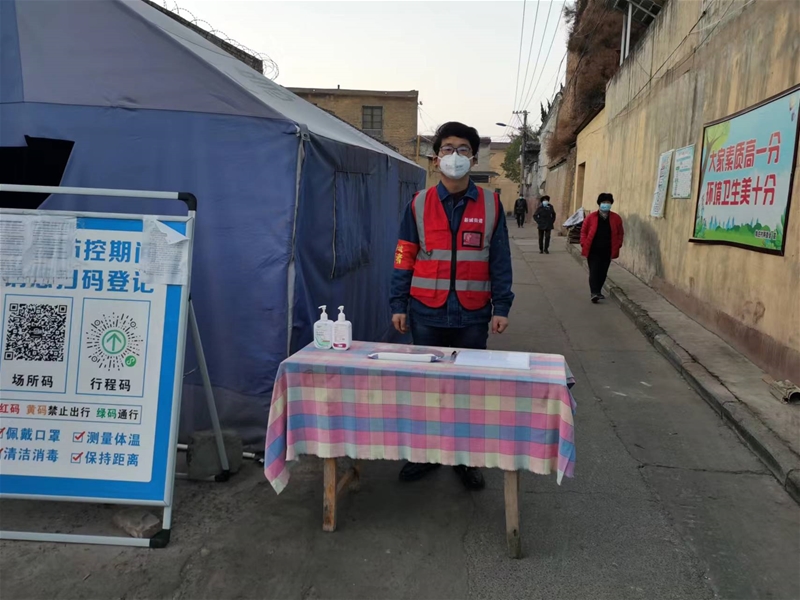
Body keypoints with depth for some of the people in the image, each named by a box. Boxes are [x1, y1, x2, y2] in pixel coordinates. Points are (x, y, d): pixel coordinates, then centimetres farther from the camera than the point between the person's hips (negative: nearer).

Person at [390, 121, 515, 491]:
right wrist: (398, 305, 0)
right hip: (427, 313, 1)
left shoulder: (490, 205, 3)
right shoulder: (419, 204, 3)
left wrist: (501, 307, -1)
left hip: (473, 315, 0)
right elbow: (404, 259, 4)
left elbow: (500, 260, 4)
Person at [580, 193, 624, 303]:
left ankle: (597, 292, 23)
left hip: (607, 251, 3)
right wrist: (584, 244, -6)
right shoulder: (591, 217, -3)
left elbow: (620, 233, 10)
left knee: (603, 272, 9)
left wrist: (617, 245, 1)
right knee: (594, 272, -7)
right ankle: (594, 293, -12)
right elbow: (584, 232, 3)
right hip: (593, 251, -2)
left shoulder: (616, 218, 3)